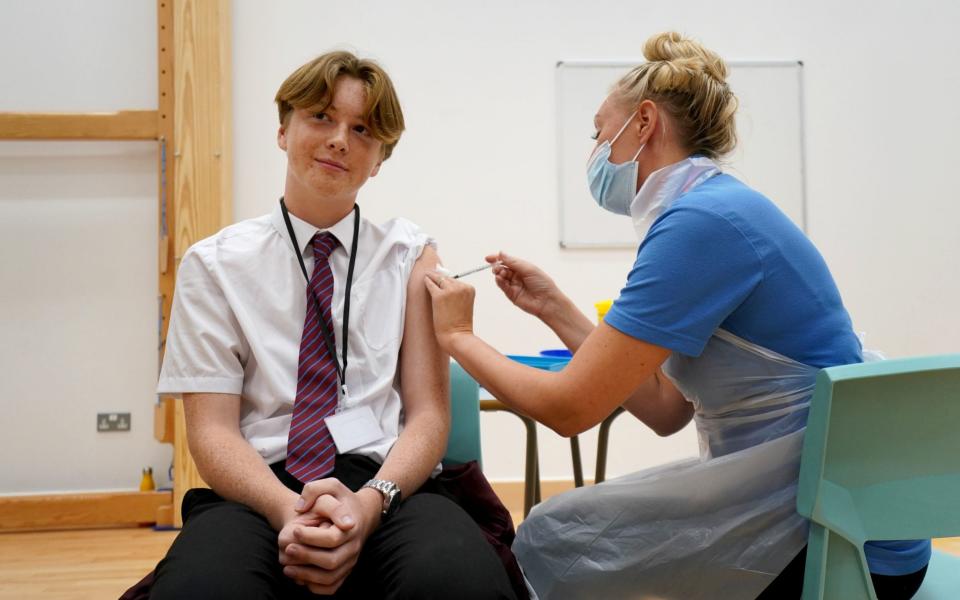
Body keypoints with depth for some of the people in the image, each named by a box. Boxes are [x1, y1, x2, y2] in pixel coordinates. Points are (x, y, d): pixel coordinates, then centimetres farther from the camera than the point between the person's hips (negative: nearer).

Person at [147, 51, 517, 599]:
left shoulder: (411, 255, 13)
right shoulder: (214, 264, 9)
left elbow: (429, 415, 5)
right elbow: (212, 429, 1)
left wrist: (369, 504, -17)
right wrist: (287, 511, -20)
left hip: (386, 481, 1)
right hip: (258, 491, -1)